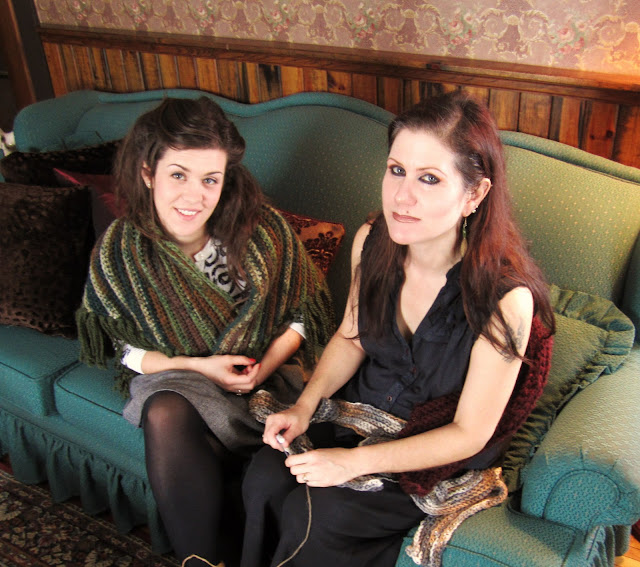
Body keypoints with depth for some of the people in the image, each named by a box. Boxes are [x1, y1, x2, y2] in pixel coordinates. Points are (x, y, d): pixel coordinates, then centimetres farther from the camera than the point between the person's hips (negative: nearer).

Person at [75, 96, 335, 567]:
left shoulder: (263, 230, -12)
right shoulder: (118, 254, -10)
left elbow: (300, 315, 0)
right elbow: (128, 349, 1)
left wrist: (264, 366, -16)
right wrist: (201, 366, -14)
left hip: (268, 365, 0)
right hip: (172, 371, 1)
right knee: (166, 414, -34)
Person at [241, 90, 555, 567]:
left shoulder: (505, 296, -29)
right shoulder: (372, 242, -13)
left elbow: (468, 434, -19)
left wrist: (355, 462, -22)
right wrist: (305, 406, -10)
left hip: (440, 454, -4)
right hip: (357, 410, 5)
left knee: (310, 514, -20)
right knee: (263, 479, -18)